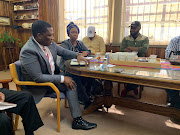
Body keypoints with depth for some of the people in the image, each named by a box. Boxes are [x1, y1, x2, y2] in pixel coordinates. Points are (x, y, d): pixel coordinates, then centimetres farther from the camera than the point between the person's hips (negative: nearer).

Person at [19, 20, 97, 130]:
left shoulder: (49, 42, -5)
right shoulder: (28, 51, -27)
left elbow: (63, 51, 11)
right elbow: (38, 77, -27)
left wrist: (77, 55, -5)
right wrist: (62, 79, -26)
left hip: (52, 75, 7)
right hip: (38, 85, -7)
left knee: (71, 82, -11)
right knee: (70, 85, -18)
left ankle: (77, 120, -4)